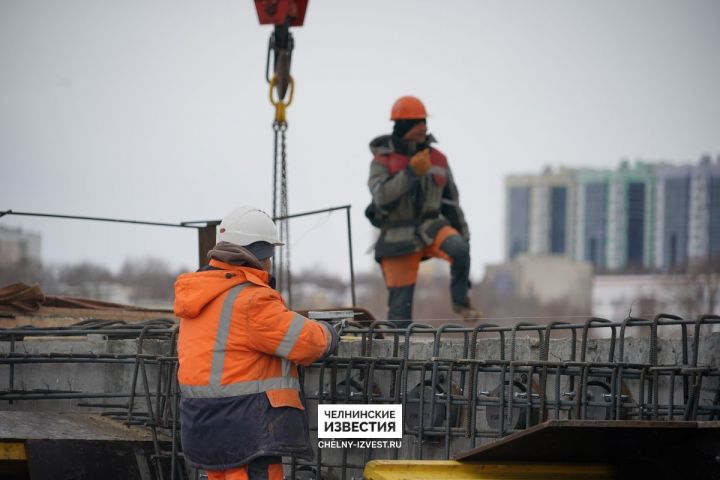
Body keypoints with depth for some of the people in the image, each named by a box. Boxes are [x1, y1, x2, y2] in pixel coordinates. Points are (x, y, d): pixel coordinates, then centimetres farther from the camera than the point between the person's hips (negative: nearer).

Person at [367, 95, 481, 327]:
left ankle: (460, 301, -10)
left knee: (459, 248, -29)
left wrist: (463, 235, 10)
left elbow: (450, 202, 11)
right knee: (400, 303, -3)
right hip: (398, 238, -2)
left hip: (431, 228, 2)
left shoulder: (437, 159, 4)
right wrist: (411, 172, -28)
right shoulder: (382, 161, -7)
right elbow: (382, 197, -23)